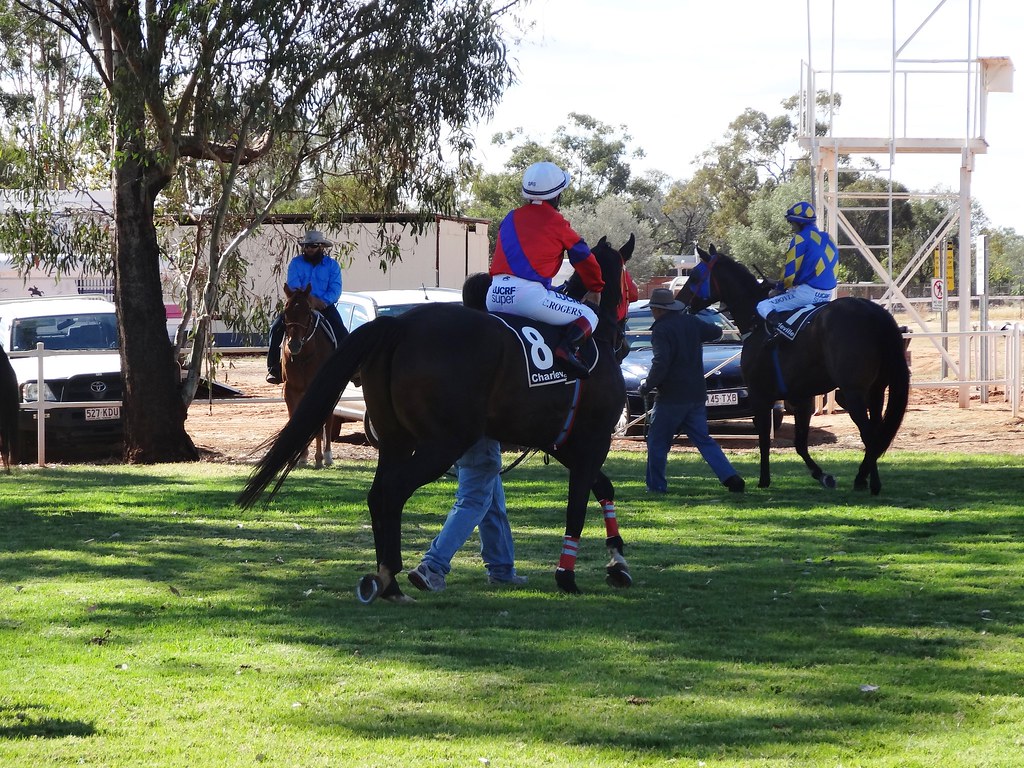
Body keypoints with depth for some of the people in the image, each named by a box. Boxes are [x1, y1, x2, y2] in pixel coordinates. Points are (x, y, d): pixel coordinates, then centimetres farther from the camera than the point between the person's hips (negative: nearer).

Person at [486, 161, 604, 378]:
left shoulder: (510, 219, 20)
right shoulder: (555, 222, 4)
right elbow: (583, 257, 14)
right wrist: (595, 288, 29)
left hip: (494, 295, 6)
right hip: (528, 293, -6)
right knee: (588, 316, 4)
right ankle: (567, 348, -23)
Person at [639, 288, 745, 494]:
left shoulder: (661, 330, -14)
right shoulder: (691, 322, 8)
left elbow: (661, 363, -23)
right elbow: (716, 332, 24)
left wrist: (647, 386, -10)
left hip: (672, 397, -7)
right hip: (697, 395, 7)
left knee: (657, 442, 7)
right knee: (703, 440, 9)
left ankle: (656, 485, 9)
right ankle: (730, 477, -5)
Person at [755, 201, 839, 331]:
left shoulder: (801, 238, -9)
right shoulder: (828, 239, 16)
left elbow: (790, 270, -12)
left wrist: (779, 289, 5)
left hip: (807, 291, -9)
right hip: (827, 295, 9)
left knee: (763, 307, -7)